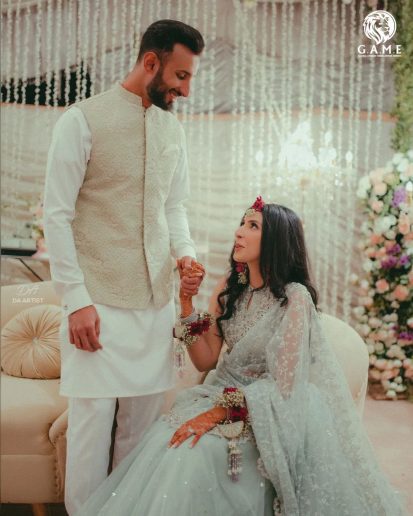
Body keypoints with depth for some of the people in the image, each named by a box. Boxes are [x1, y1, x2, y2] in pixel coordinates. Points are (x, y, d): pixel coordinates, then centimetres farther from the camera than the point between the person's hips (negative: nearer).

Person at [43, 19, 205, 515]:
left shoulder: (172, 129, 12)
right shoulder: (82, 120, -7)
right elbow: (57, 214, -8)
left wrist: (185, 252, -2)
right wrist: (76, 299, -13)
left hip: (157, 302, 6)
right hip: (99, 304, -5)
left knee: (143, 422, 11)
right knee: (93, 423, 0)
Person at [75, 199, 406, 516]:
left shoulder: (295, 297, -15)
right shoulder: (229, 289, 4)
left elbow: (281, 383, -18)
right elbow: (206, 360, 3)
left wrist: (216, 413, -27)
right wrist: (187, 301, -8)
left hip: (269, 412, -5)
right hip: (225, 393, 5)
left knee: (196, 454, -28)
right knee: (163, 442, -21)